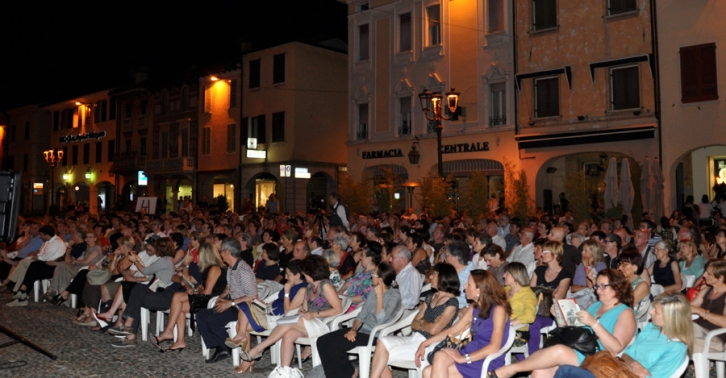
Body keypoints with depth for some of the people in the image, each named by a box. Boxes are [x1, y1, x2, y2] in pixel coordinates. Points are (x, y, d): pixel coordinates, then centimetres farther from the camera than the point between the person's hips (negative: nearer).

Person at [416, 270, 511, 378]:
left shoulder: (498, 309, -12)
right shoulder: (474, 308, 12)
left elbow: (494, 347, -22)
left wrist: (464, 358, -24)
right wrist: (425, 344, 6)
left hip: (489, 362, -7)